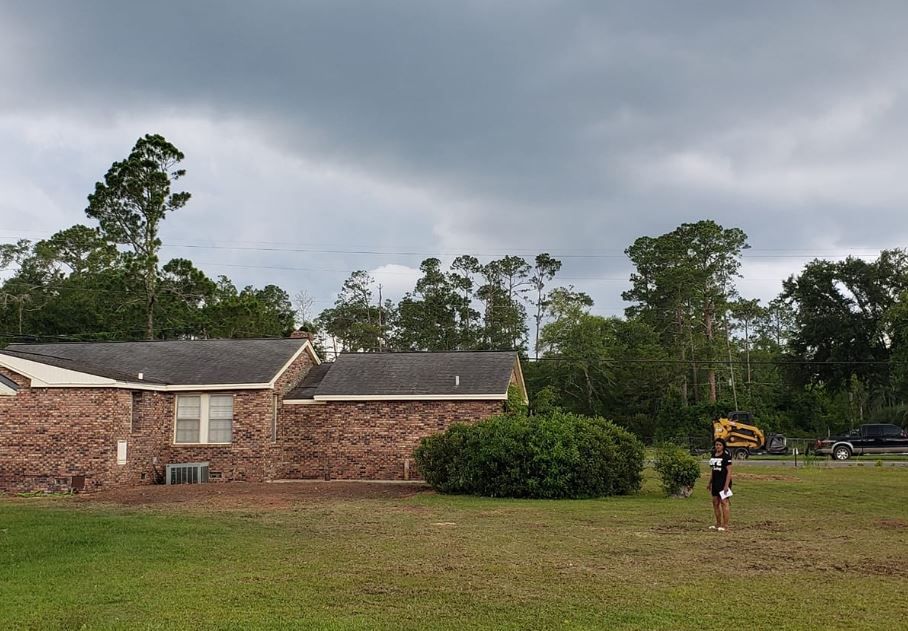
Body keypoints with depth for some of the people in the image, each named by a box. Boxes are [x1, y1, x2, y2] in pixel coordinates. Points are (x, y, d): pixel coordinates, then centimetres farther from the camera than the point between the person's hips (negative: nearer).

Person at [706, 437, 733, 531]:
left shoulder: (726, 456, -11)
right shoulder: (713, 455, 11)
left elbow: (729, 471, -13)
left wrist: (726, 485, -19)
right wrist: (709, 482, 18)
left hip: (724, 482, -8)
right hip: (715, 483, 8)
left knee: (724, 502, -8)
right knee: (715, 502, 10)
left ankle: (725, 525, -4)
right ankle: (718, 524, 20)